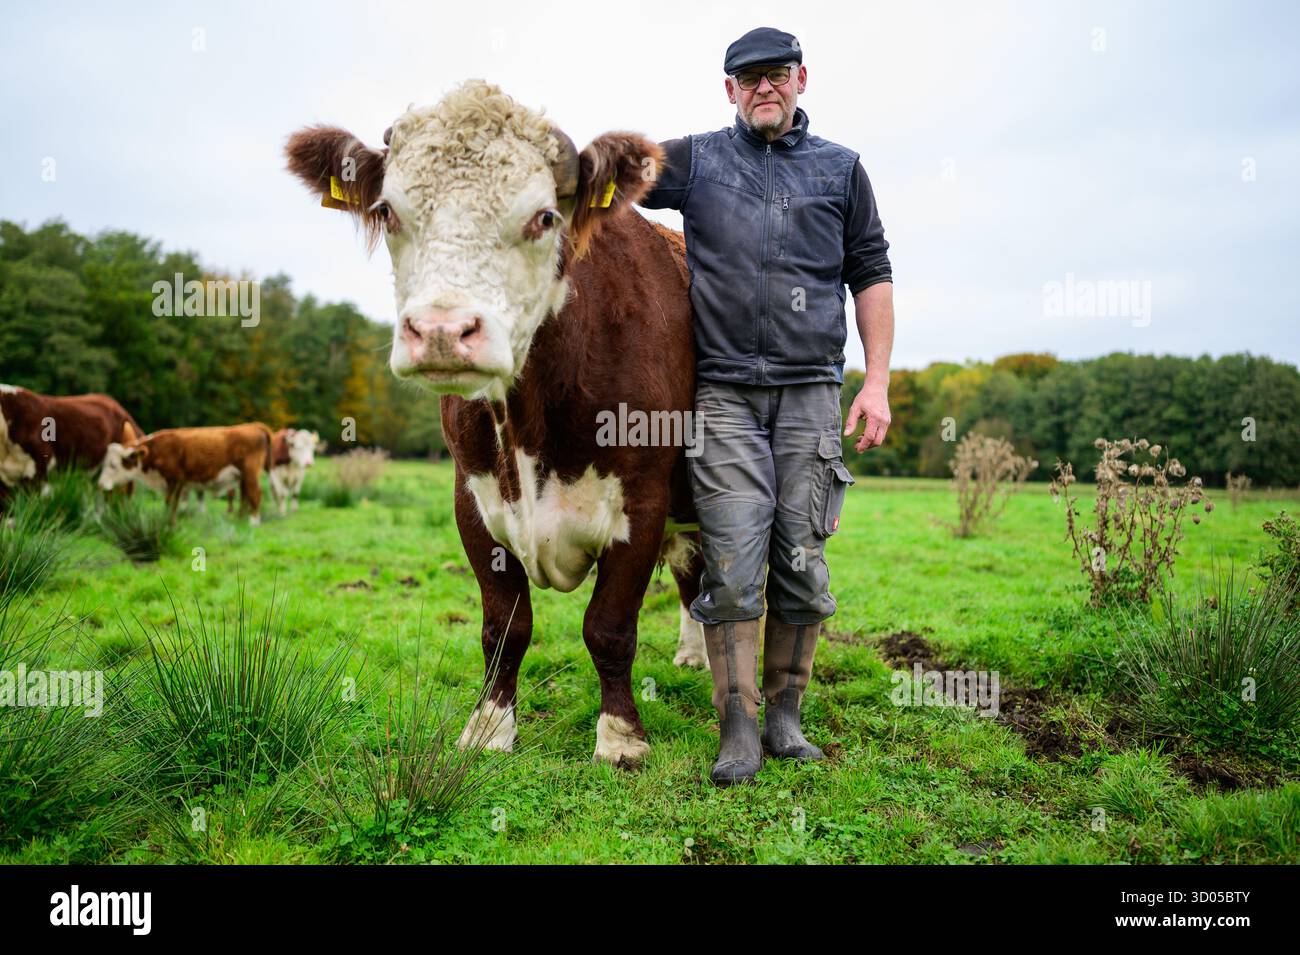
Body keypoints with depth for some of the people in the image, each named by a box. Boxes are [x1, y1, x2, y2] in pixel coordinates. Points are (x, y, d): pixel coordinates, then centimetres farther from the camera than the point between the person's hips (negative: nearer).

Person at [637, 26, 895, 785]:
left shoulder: (841, 168, 15)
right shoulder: (698, 160, 12)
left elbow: (872, 274, 13)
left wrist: (878, 383, 6)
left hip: (811, 392, 1)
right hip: (725, 394, -1)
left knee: (803, 560, 2)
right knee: (733, 560, -6)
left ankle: (785, 715, 16)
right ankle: (738, 729, 3)